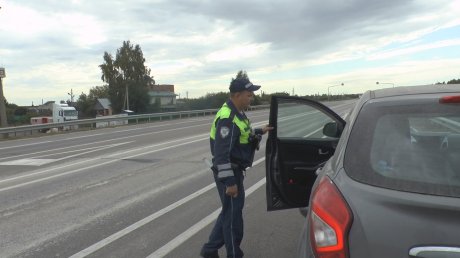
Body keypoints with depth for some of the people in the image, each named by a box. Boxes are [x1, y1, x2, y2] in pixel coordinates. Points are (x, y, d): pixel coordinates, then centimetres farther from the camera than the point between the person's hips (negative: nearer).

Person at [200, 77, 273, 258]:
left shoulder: (237, 112, 9)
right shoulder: (227, 118, -23)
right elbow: (221, 153, -27)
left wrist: (259, 132, 16)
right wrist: (230, 182, -26)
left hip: (234, 170, 10)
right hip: (228, 172, -10)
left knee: (229, 211, 19)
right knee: (233, 214, 4)